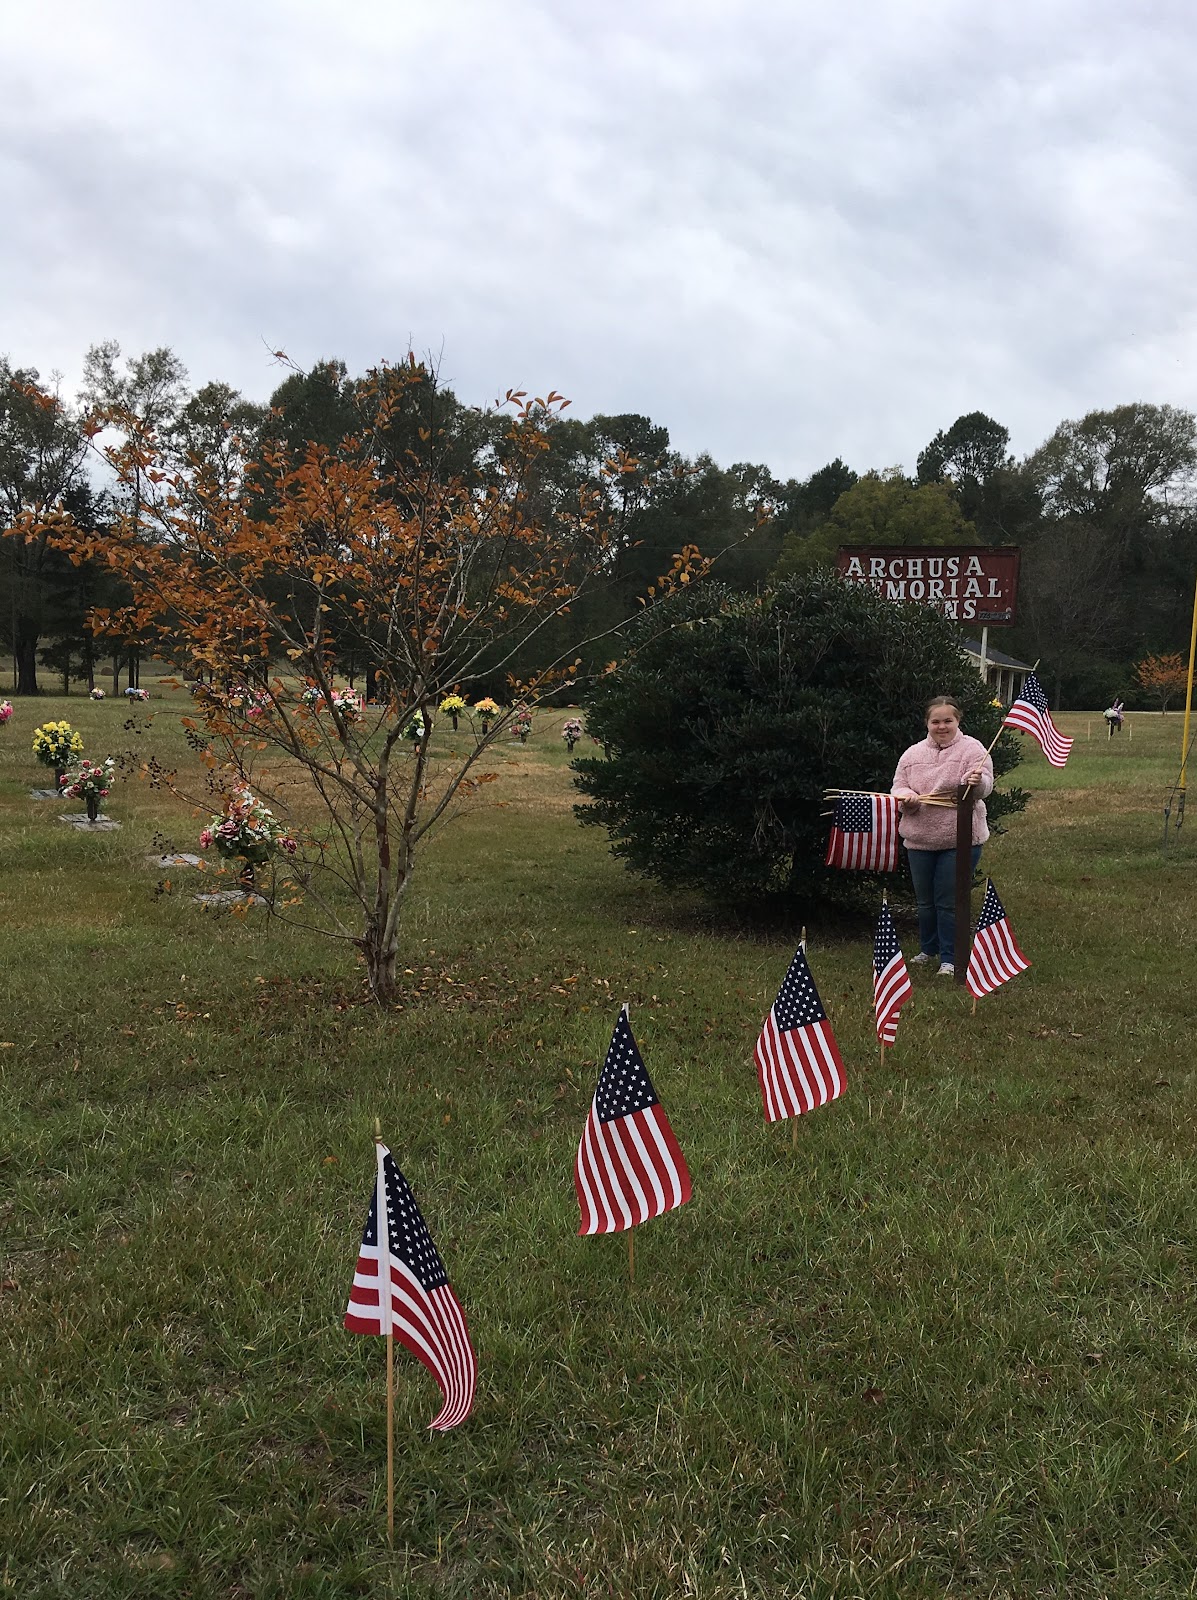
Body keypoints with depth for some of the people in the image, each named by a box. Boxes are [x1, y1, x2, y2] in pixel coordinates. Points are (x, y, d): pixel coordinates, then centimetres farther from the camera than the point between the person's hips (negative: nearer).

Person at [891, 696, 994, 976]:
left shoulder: (972, 749, -5)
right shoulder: (913, 754, 6)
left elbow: (985, 786, -16)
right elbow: (898, 787, 6)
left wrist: (976, 782, -40)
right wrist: (908, 797, -17)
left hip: (960, 840, -4)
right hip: (920, 840, 4)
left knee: (950, 901, 0)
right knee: (925, 900, 17)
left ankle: (950, 958, 13)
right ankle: (928, 949, 36)